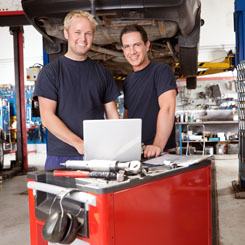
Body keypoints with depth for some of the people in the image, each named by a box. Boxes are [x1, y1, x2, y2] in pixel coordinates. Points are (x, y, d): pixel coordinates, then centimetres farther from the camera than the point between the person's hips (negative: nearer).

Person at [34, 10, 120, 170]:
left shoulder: (103, 73, 11)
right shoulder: (50, 72, 0)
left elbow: (112, 114, 11)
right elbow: (47, 117, -8)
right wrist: (79, 143, -18)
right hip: (61, 157, -2)